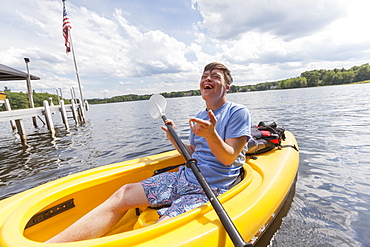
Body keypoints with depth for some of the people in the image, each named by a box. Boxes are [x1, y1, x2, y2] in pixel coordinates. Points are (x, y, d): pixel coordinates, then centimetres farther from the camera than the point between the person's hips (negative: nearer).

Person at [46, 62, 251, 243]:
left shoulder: (238, 113, -4)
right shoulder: (200, 117, 12)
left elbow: (229, 158, -14)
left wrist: (212, 135, -31)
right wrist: (173, 138, 4)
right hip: (184, 177, 6)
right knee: (123, 194, -7)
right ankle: (52, 242, -5)